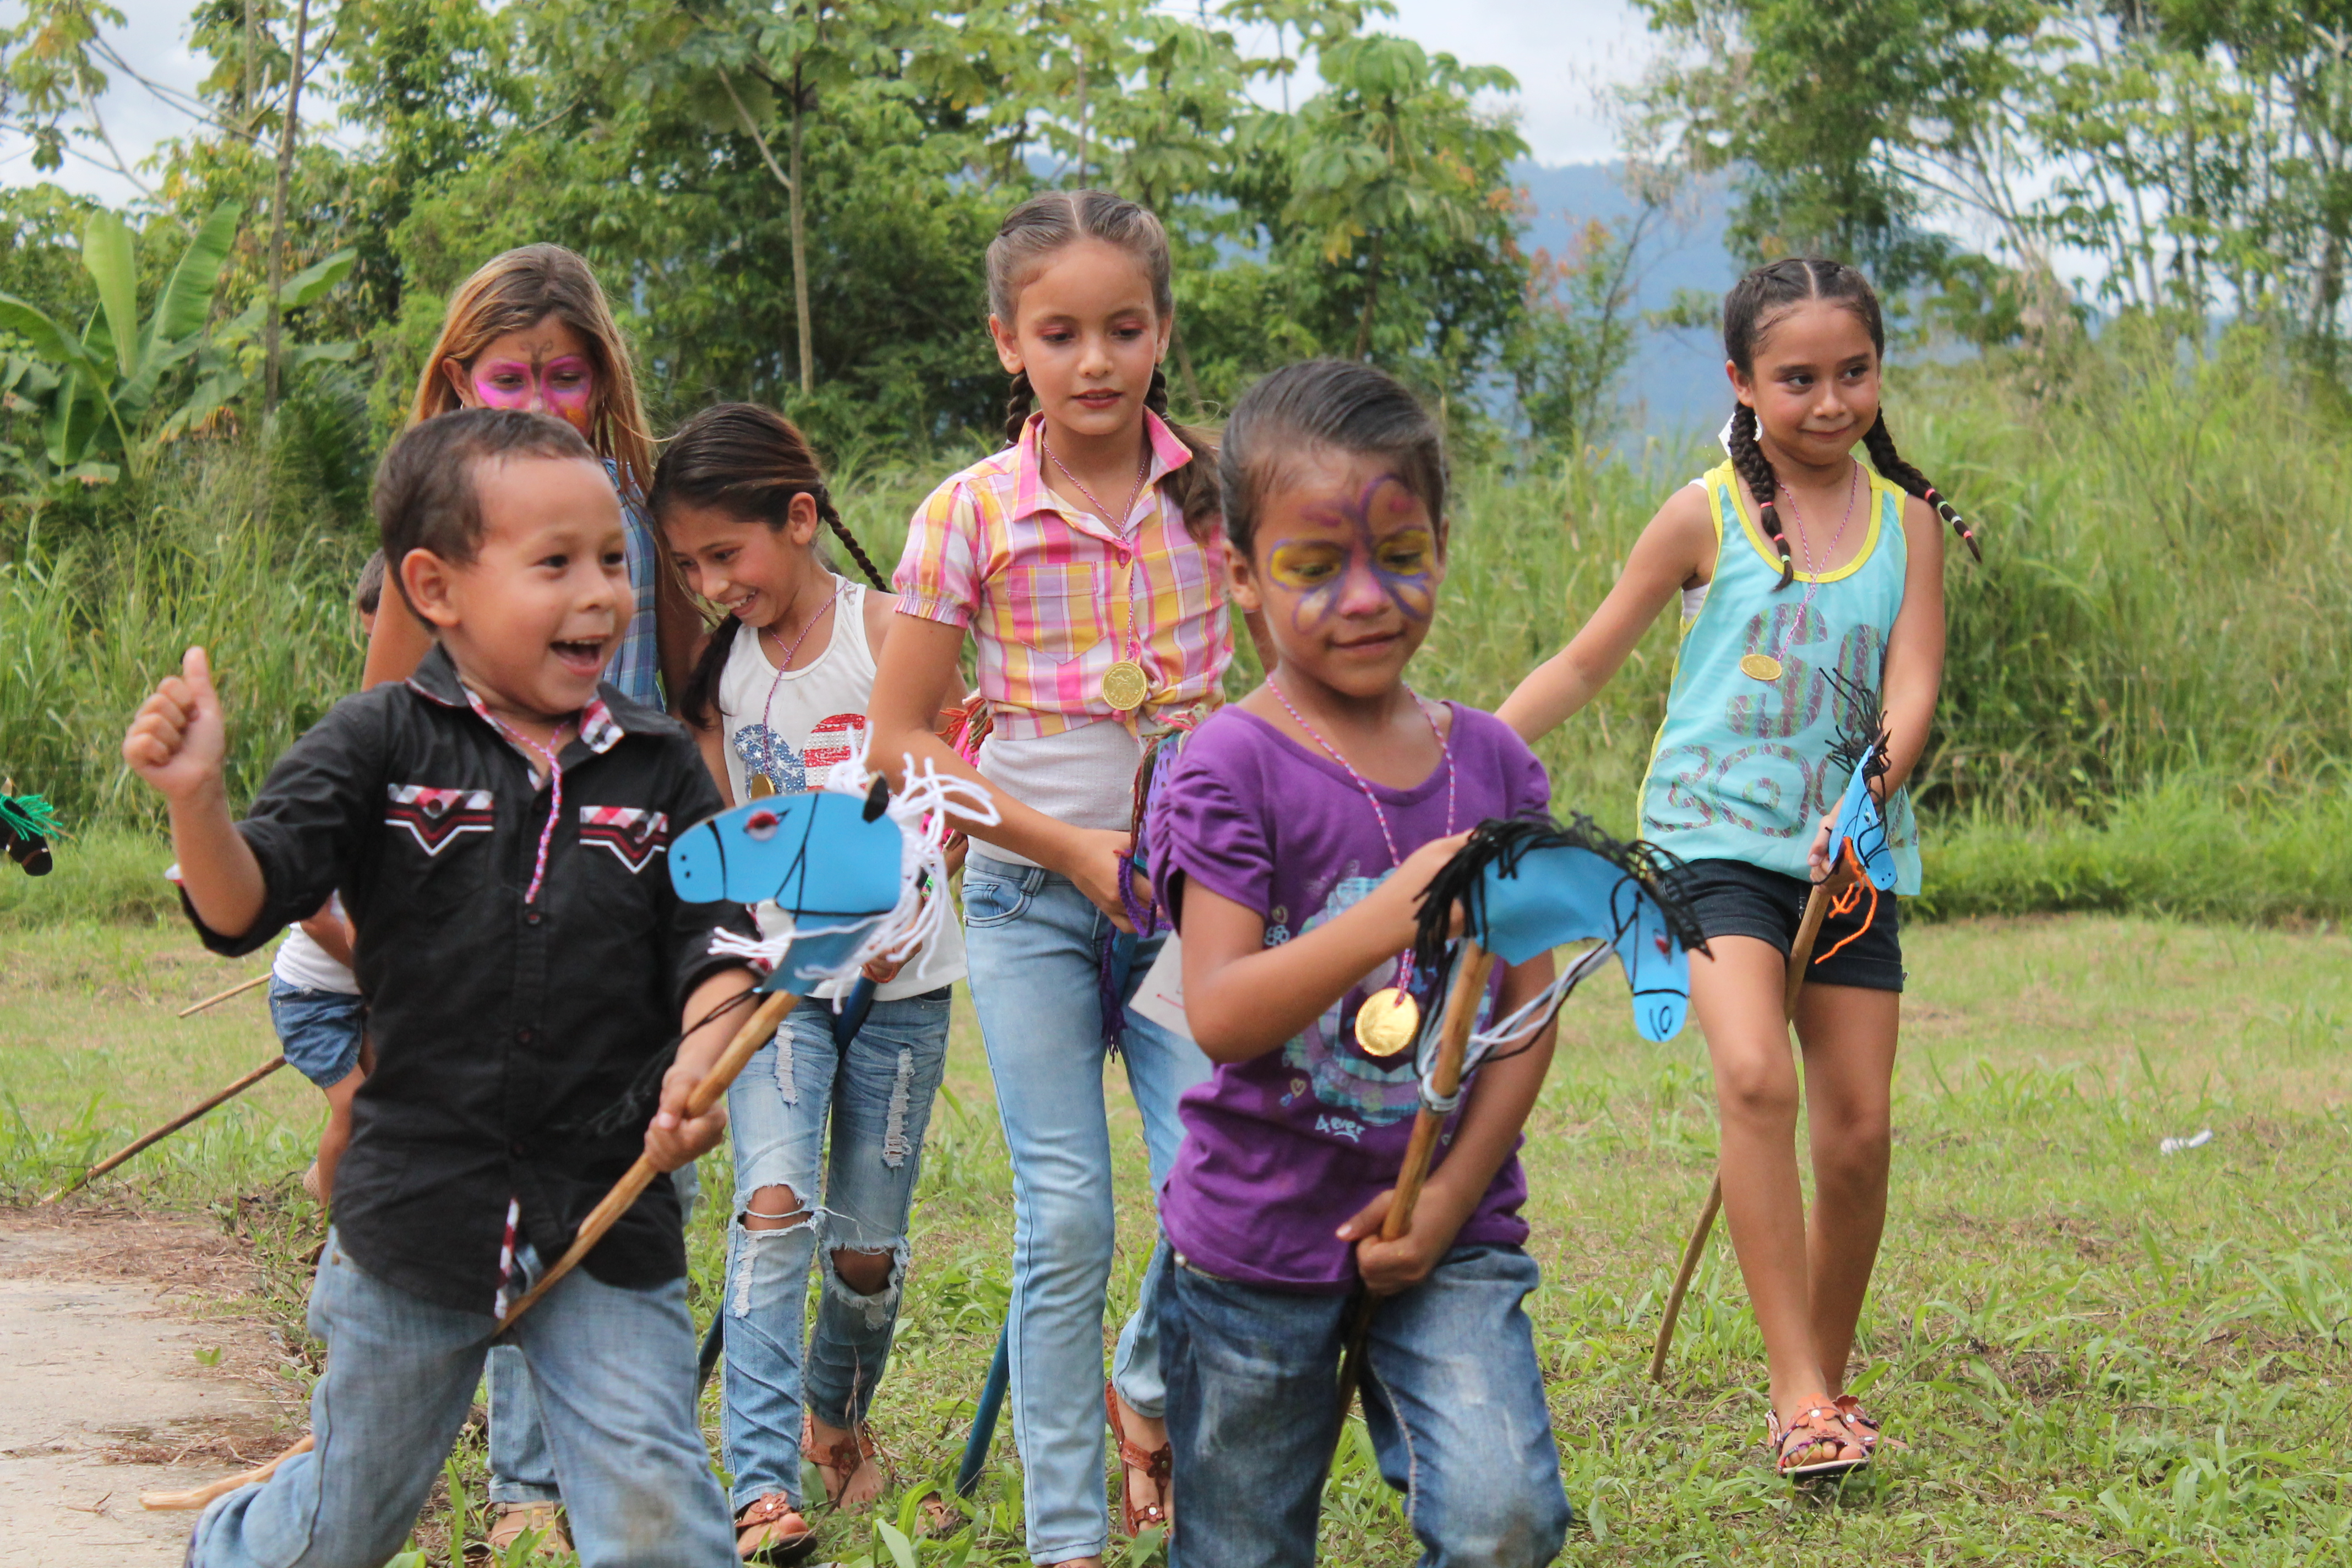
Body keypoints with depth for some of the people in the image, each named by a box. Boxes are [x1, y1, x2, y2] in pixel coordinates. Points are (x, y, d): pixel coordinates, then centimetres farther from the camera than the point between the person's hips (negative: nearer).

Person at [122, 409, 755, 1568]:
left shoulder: (657, 767, 2)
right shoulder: (383, 746, -5)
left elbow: (713, 950, 2)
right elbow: (242, 906, -12)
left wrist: (699, 1063, -17)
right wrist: (196, 801, -31)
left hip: (608, 1210, 1)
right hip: (419, 1201, -1)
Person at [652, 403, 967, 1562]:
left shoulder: (885, 629, -6)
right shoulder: (719, 660, 5)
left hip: (895, 975, -2)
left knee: (868, 1242, 6)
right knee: (774, 1199, -19)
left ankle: (839, 1415, 36)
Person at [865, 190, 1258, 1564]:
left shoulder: (1215, 492, -1)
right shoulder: (974, 514, -6)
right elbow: (901, 737, -4)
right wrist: (1069, 847, -11)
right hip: (1032, 898, -1)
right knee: (1066, 1219, -1)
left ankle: (1149, 1388, 21)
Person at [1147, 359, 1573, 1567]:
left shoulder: (1490, 763, 3)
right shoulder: (1232, 768, -10)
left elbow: (1530, 1005, 5)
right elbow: (1217, 1014, -19)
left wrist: (1452, 1193, -6)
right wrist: (1389, 919, -33)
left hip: (1449, 1233, 2)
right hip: (1261, 1231, -2)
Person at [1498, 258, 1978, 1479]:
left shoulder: (1907, 522, 7)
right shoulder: (1708, 516, 0)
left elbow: (1911, 686, -3)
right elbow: (1588, 661, 9)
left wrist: (1867, 794, -23)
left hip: (1846, 858, 3)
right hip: (1715, 839, -3)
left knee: (1857, 1132, 1)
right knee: (1755, 1076, -24)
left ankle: (1825, 1385, 21)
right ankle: (1798, 1395, -23)